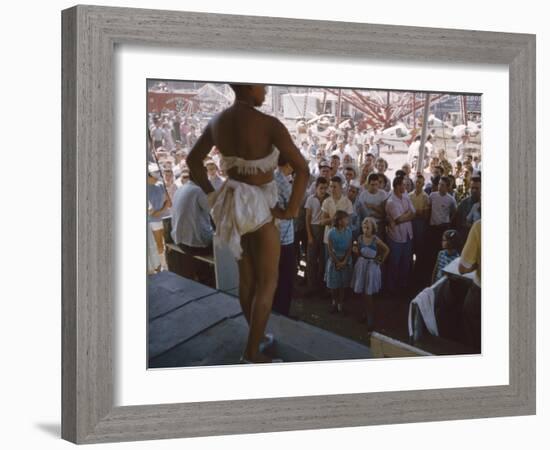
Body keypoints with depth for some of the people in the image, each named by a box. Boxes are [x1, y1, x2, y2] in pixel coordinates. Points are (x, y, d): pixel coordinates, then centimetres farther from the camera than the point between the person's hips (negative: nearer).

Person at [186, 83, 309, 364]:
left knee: (246, 275, 22)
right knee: (268, 282, 8)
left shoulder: (217, 121, -4)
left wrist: (212, 195, 13)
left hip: (231, 204, 6)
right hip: (260, 207, -6)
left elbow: (192, 160, 9)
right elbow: (302, 169, -26)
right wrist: (291, 210, -14)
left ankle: (256, 334, 38)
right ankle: (252, 352, 11)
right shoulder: (268, 124, -24)